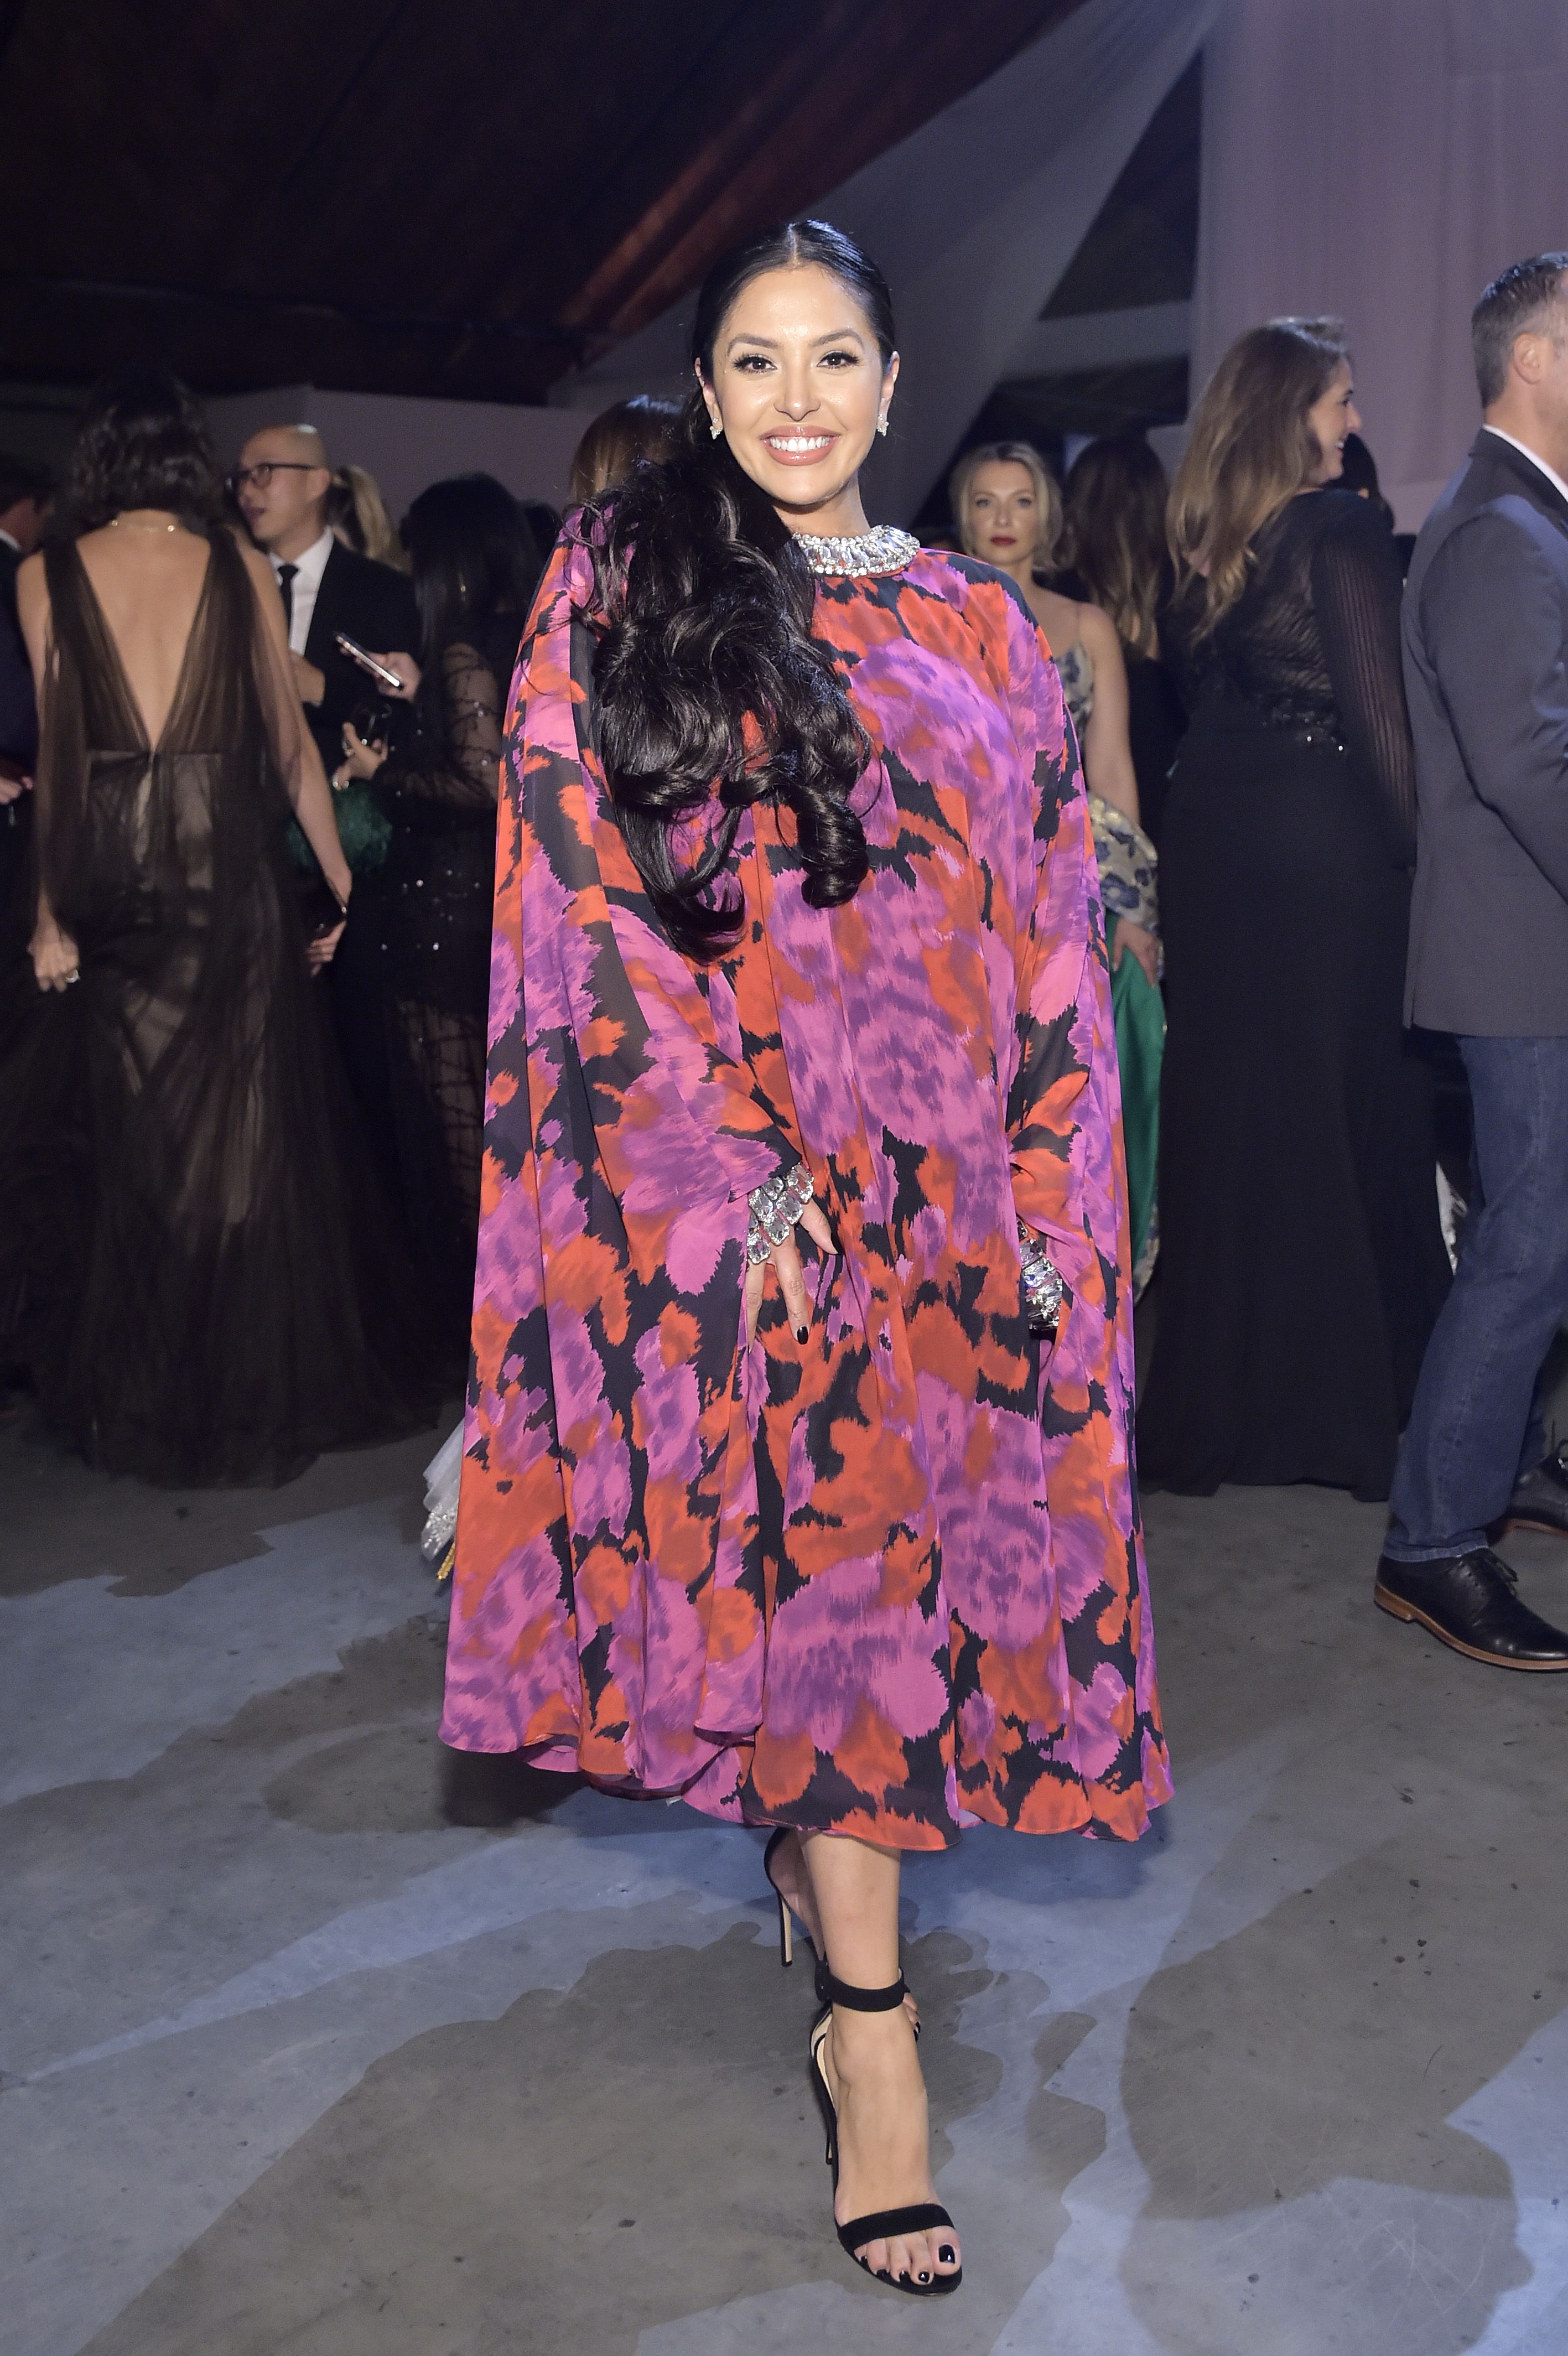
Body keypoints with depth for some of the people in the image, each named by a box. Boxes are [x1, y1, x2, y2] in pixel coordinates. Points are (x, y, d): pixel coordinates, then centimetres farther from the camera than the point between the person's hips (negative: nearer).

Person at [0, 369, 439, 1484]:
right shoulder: (242, 568, 2)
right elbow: (289, 740, 1)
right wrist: (343, 879, 7)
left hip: (111, 880, 1)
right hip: (230, 868, -1)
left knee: (136, 1137, 13)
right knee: (245, 1130, 8)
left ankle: (147, 1402, 24)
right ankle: (257, 1386, 16)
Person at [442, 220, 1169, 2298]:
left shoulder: (981, 626, 10)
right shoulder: (618, 583, 1)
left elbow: (1050, 937, 8)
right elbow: (577, 897, -6)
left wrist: (1055, 1196, -1)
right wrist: (740, 1168, -14)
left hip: (944, 1172, 3)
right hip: (732, 1171, -3)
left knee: (909, 1534, 8)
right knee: (820, 1544, -3)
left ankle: (814, 1832, 35)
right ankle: (869, 2026, 10)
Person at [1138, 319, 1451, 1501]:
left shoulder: (1209, 537, 10)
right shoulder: (1343, 526, -10)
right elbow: (1379, 707, -12)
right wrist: (1414, 843, -7)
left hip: (1215, 838, 7)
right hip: (1330, 838, -7)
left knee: (1233, 1105, 13)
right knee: (1350, 1112, 2)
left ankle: (1221, 1391, 22)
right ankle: (1346, 1392, 9)